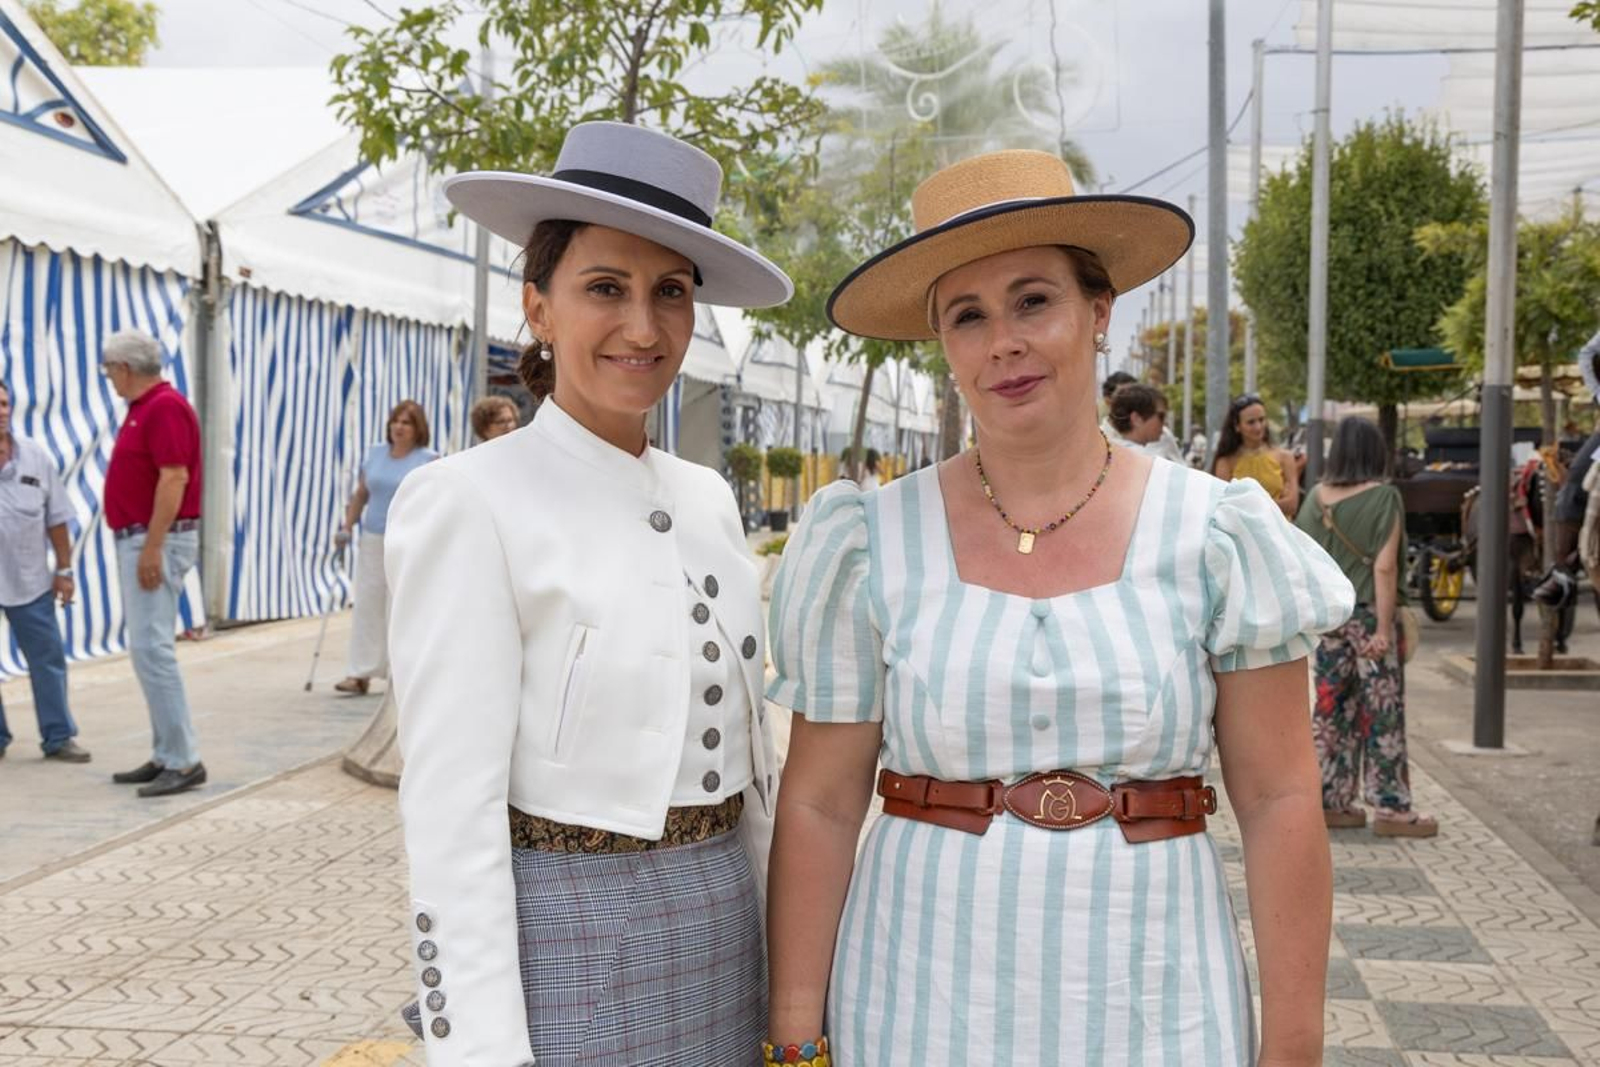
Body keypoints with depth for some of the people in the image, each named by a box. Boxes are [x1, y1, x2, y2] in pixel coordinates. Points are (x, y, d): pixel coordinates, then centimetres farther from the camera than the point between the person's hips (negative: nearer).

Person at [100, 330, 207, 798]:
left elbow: (174, 479, -23)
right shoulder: (144, 407, 17)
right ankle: (166, 756, 15)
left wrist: (151, 547, -25)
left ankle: (183, 760, -10)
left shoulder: (165, 407, -15)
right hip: (139, 540, 11)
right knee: (149, 648, 11)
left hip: (156, 541, -11)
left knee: (151, 647, -13)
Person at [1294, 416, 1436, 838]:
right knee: (1382, 710, 2)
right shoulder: (1384, 498, -10)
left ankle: (1331, 801, 16)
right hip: (1367, 614, -5)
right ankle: (1391, 808, 6)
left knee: (1333, 706, 11)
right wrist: (1384, 628, -14)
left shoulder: (1317, 498, 3)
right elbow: (1384, 567, -14)